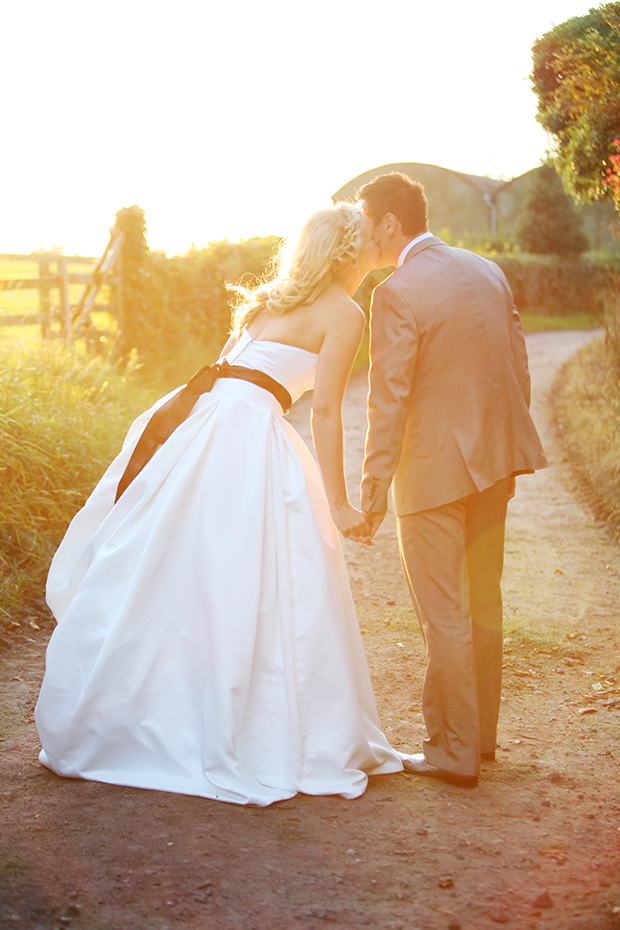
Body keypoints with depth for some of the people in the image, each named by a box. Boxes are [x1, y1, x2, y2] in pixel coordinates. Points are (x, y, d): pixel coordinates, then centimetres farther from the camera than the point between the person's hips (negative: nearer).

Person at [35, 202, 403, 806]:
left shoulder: (276, 298, 22)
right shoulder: (345, 313, 0)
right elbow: (324, 413, -7)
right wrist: (337, 504, -5)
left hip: (197, 423, 8)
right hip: (250, 436, -8)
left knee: (169, 579, 13)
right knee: (252, 591, -2)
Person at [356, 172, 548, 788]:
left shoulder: (398, 294, -16)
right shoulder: (486, 271, 7)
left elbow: (388, 402, -18)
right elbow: (518, 368, 11)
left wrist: (373, 491, -12)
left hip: (434, 471, -8)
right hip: (493, 461, 8)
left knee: (444, 616, 2)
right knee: (483, 601, 18)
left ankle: (455, 753, 11)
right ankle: (482, 733, 31)